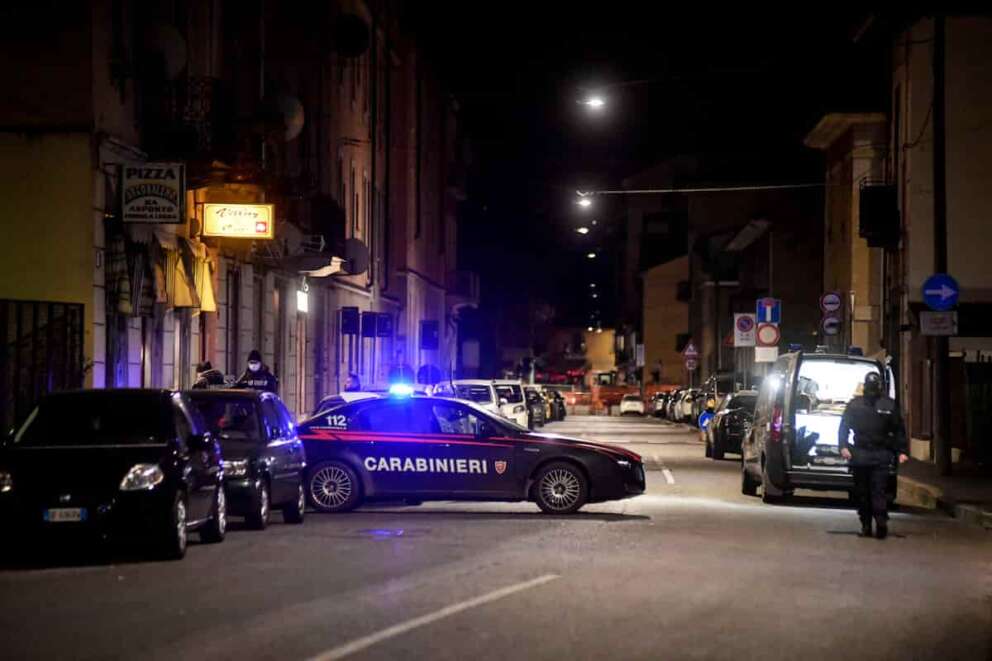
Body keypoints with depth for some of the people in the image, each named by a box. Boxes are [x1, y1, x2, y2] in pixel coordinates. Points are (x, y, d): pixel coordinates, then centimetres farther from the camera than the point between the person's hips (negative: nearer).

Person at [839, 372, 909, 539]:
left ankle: (881, 524, -14)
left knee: (878, 491, -10)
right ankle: (865, 525, 14)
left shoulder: (889, 405, 4)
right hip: (859, 454, 2)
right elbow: (844, 426, 7)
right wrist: (843, 446, -6)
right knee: (862, 492, 6)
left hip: (881, 456, -2)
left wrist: (902, 451, -1)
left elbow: (899, 429, 7)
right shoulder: (855, 404, 6)